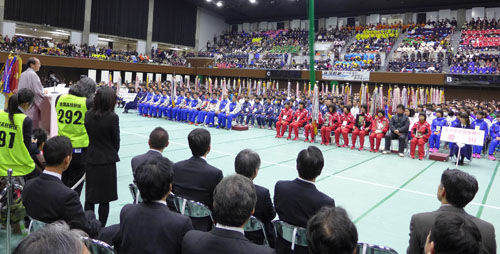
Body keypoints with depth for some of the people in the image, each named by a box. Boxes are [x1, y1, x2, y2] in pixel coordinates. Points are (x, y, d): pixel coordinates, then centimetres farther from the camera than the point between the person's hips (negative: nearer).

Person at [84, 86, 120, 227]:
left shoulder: (88, 115, -1)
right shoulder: (112, 117, -15)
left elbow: (89, 134, 7)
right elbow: (116, 140, -6)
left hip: (91, 159, 5)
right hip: (107, 161, -4)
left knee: (89, 196, 14)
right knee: (105, 199, 7)